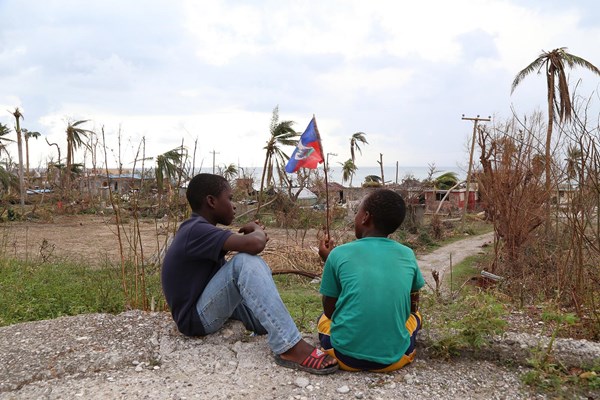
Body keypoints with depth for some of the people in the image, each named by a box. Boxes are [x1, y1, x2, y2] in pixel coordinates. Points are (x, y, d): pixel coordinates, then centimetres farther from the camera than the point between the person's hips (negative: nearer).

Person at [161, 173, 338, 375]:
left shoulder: (197, 229, 9)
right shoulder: (197, 230, -21)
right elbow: (254, 244, -32)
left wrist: (253, 232, -4)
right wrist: (258, 230, -10)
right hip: (196, 319, -10)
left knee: (257, 267, 12)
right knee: (246, 262, -27)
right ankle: (289, 348, -31)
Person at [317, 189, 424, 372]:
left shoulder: (339, 254, -6)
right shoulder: (407, 255, 1)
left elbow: (330, 311, 5)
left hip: (346, 355, -1)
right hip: (393, 358, 2)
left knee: (324, 318, 31)